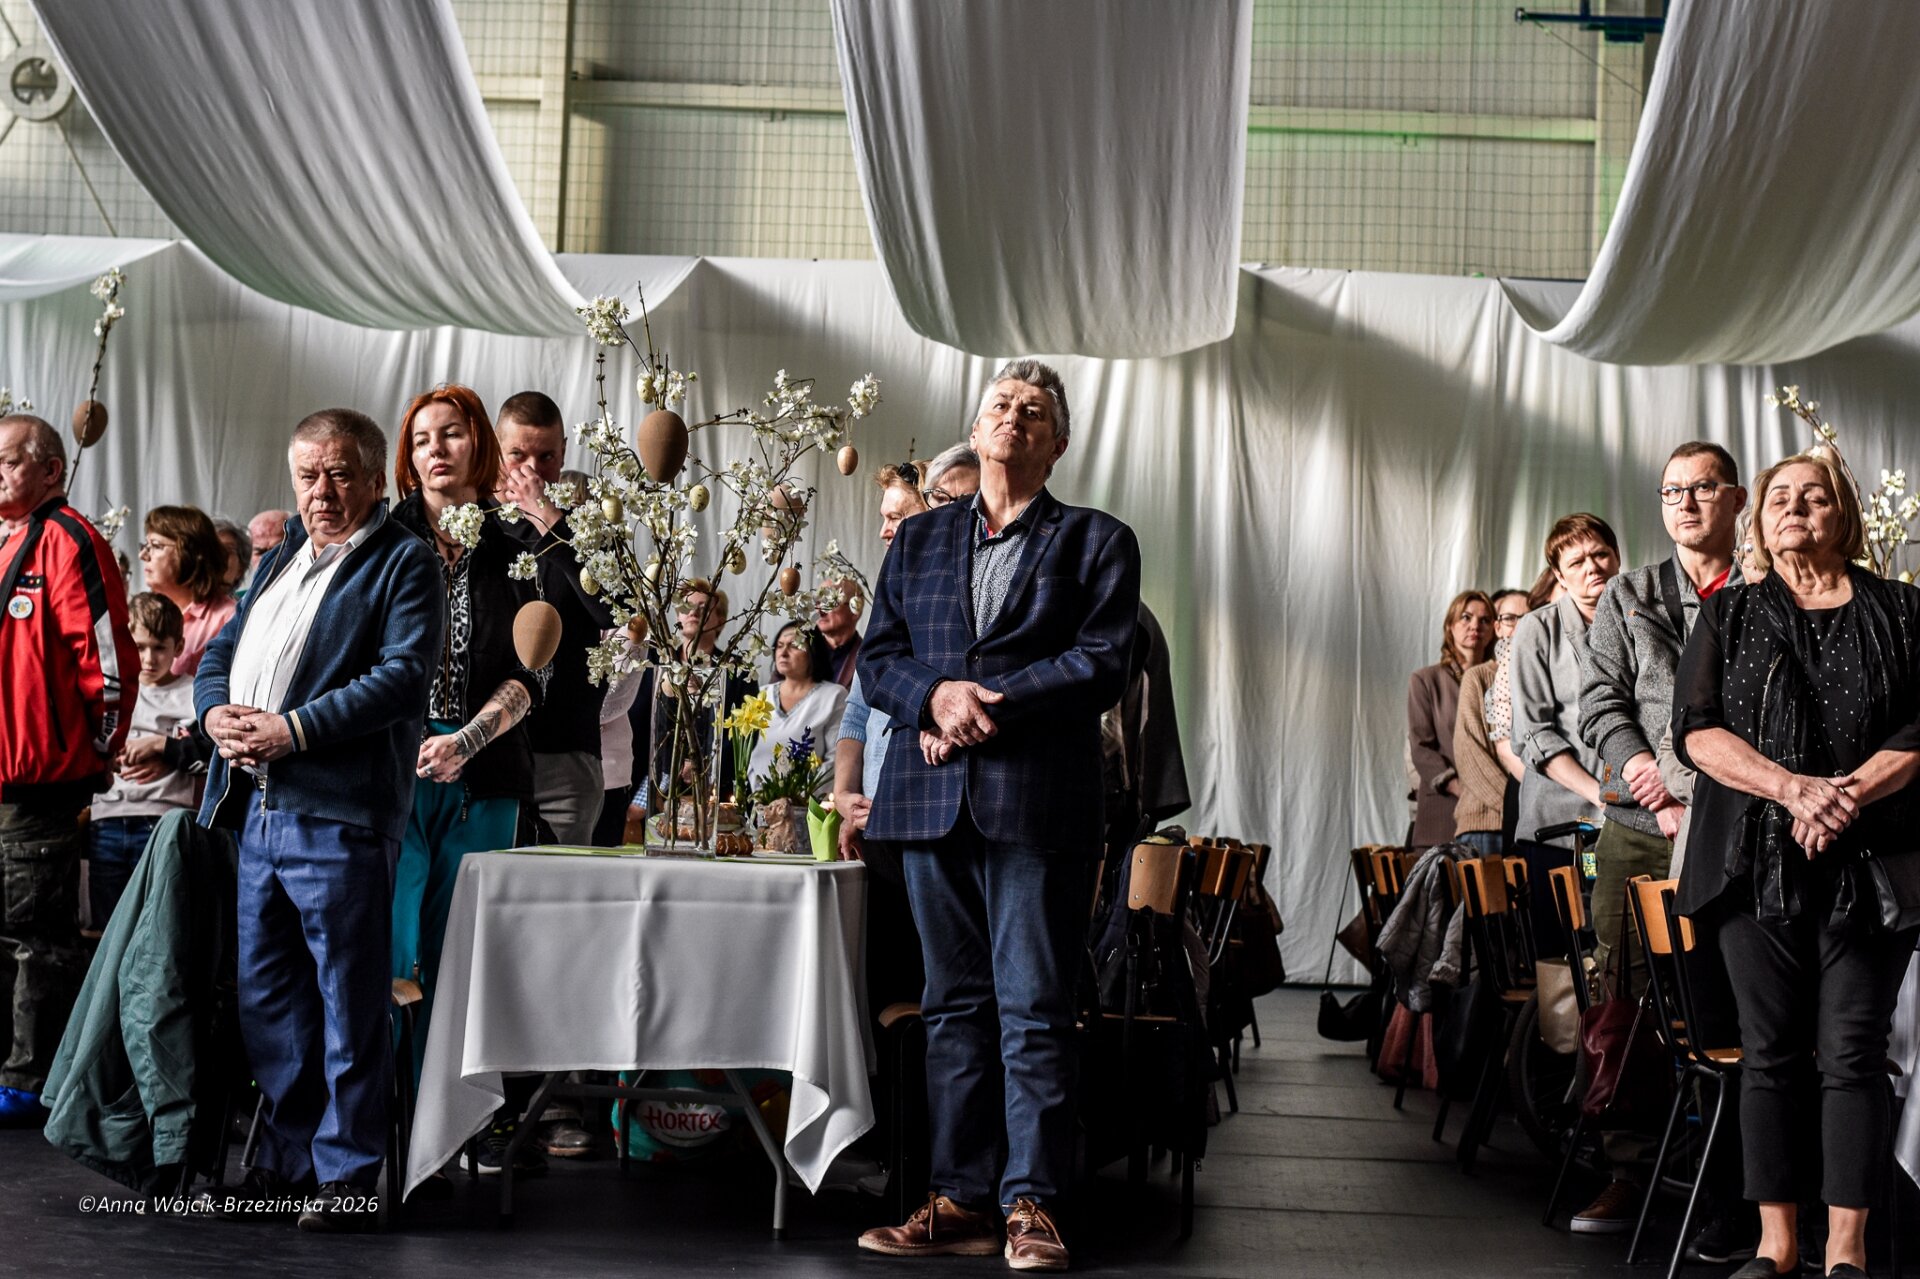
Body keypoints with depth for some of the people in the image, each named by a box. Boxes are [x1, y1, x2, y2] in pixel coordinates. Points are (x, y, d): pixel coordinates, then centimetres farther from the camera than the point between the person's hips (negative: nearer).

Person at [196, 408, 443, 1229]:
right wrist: (216, 709, 0)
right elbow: (221, 650, 22)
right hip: (255, 807, 8)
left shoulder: (403, 563, -2)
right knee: (266, 996, 13)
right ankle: (283, 1158, 24)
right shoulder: (278, 561, 22)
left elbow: (403, 674, -14)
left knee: (349, 999, -2)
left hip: (338, 813, -8)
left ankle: (348, 1171, 6)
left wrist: (295, 729, -19)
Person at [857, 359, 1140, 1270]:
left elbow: (1103, 664, -4)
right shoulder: (919, 540, 18)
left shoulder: (1097, 541, 8)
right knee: (953, 1005, 7)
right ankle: (960, 1200, 12)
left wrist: (988, 705, -12)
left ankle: (1030, 1203, 2)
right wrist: (935, 696, -9)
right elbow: (877, 660, 12)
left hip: (1038, 802, -4)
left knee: (1034, 1010, -4)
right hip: (932, 796, 4)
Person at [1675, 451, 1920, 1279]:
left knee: (1851, 1053, -2)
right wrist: (1794, 789, -14)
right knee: (1770, 1050, 2)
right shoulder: (1728, 615, 11)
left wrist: (1850, 792, -15)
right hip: (1758, 860, 1)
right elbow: (1696, 729, -1)